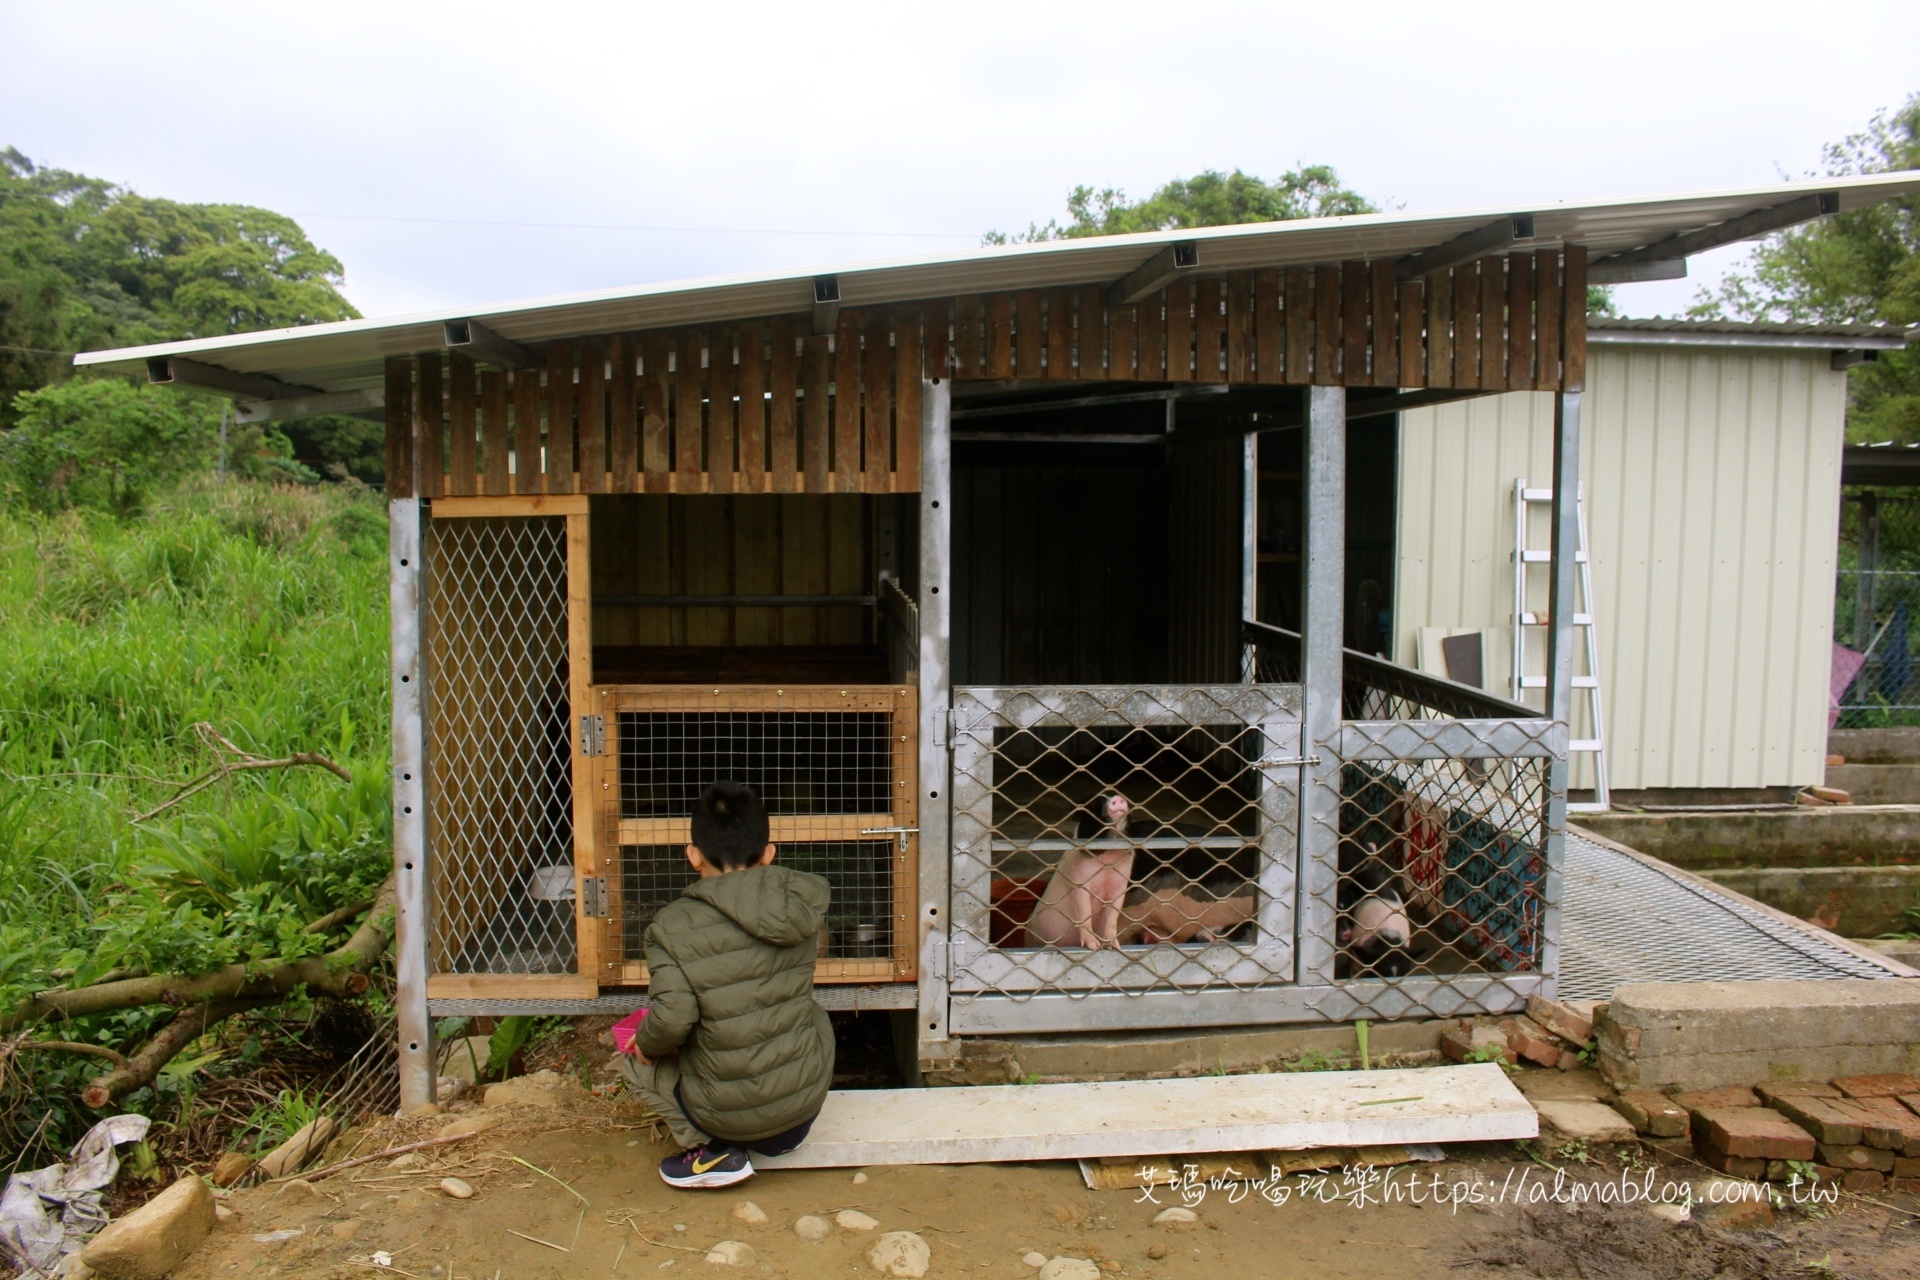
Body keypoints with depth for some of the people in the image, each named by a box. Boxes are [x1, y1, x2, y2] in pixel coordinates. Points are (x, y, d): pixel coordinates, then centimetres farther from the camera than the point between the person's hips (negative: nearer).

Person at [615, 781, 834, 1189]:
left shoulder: (673, 926, -15)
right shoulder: (803, 898, -4)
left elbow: (672, 1020, -21)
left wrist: (645, 1044, 2)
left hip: (729, 1111, -4)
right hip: (808, 1097, 4)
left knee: (634, 1061, 23)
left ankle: (714, 1152, 7)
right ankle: (785, 1133, 24)